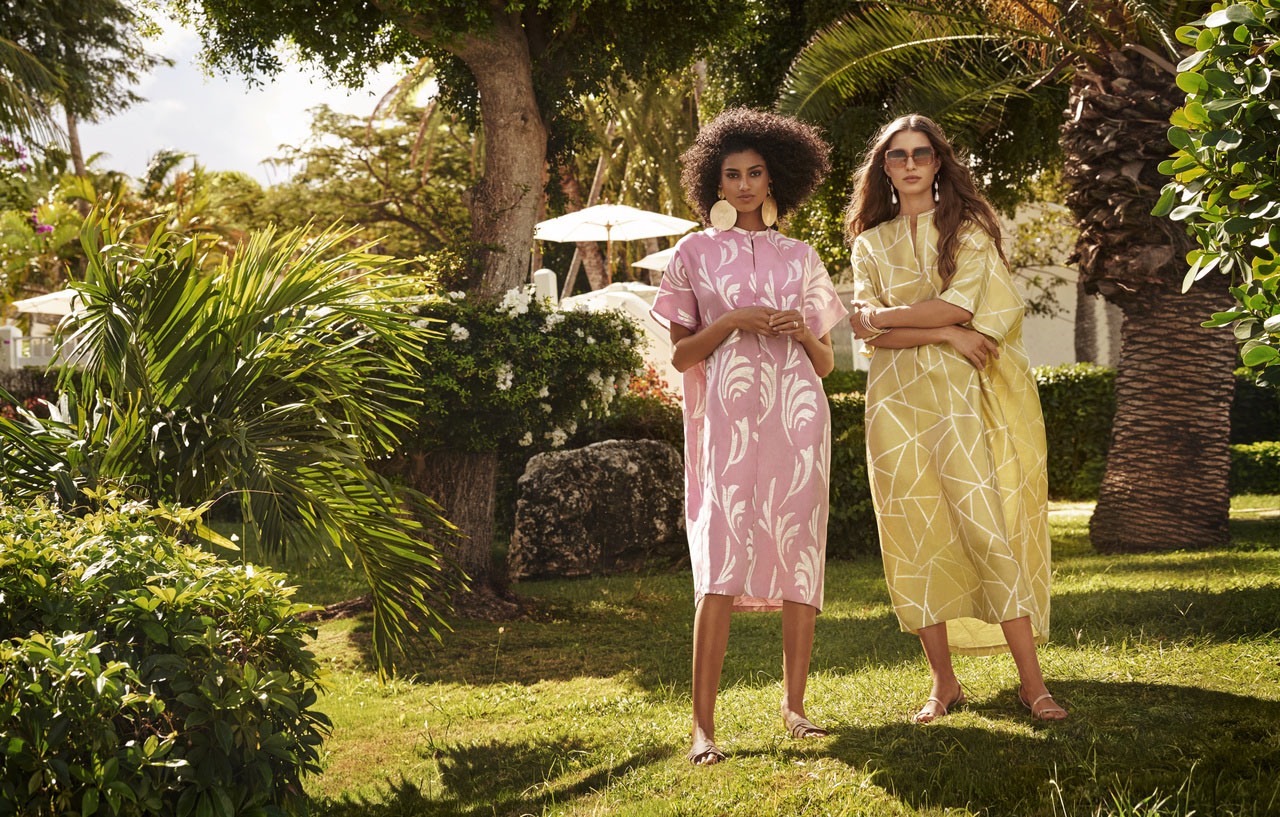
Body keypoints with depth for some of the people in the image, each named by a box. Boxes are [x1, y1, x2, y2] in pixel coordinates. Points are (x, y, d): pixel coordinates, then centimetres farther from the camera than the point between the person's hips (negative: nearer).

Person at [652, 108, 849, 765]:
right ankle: (703, 724, -14)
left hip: (796, 416, 3)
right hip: (726, 419, -3)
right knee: (721, 562, -13)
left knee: (799, 556, 0)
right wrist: (731, 322, -11)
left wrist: (802, 331, -5)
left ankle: (793, 703, 11)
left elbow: (826, 363, 16)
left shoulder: (799, 257, 15)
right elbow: (680, 354, 5)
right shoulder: (695, 253, 10)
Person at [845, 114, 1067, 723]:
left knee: (987, 529, -11)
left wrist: (885, 317, -2)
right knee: (916, 539, -1)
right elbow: (869, 332, 3)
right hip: (897, 399, 2)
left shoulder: (969, 227, 8)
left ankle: (1032, 682, -9)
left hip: (960, 395, -2)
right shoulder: (870, 243, 14)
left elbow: (962, 303, -6)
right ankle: (943, 683, 7)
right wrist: (944, 333, -9)